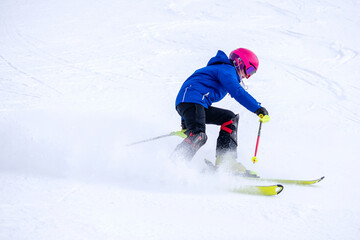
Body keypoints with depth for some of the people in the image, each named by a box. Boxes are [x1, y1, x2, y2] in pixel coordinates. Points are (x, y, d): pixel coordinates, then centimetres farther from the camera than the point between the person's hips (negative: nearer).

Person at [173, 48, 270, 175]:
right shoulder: (227, 69, 1)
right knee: (198, 136, -31)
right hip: (190, 100, -10)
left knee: (230, 118, 14)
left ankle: (224, 159, -3)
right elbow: (237, 92, -16)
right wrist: (258, 108, -15)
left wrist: (186, 122, 33)